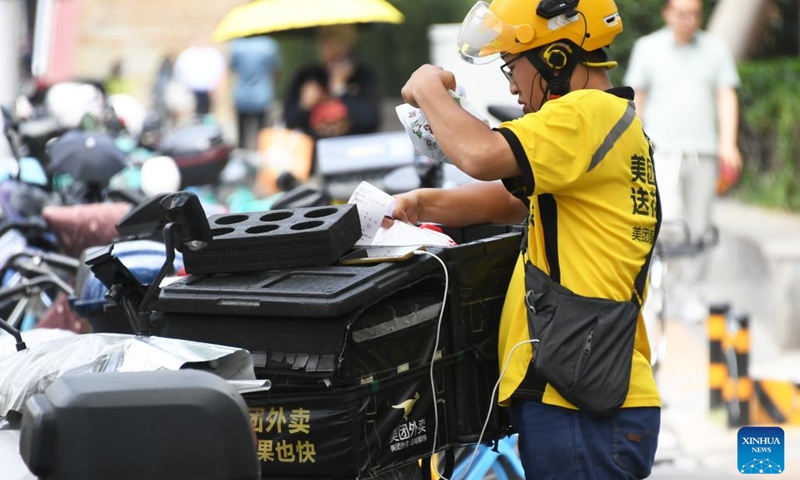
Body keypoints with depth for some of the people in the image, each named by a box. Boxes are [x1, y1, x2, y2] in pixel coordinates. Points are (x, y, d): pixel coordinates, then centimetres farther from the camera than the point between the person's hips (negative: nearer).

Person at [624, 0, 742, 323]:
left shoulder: (716, 50, 9)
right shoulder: (648, 48, 6)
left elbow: (727, 99, 6)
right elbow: (636, 99, 10)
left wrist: (728, 144, -7)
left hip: (703, 151, 2)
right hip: (662, 150, -2)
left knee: (697, 228, 3)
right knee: (670, 218, -19)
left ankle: (687, 291, 16)